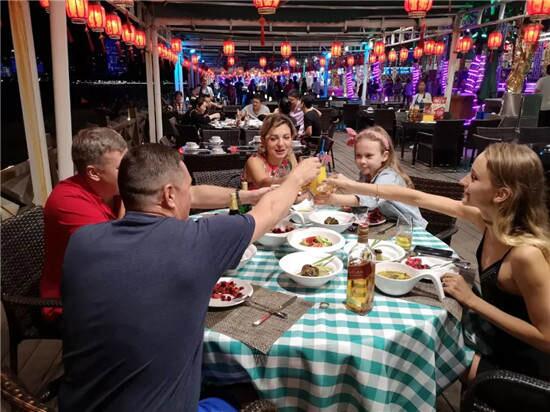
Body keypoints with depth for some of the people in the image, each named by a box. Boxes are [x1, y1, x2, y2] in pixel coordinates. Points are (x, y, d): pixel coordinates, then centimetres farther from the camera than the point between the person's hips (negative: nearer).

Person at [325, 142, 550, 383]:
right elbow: (419, 199, -6)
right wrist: (355, 187, -2)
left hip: (520, 366, -6)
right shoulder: (489, 217, -13)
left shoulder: (526, 253, -34)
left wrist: (471, 300, -29)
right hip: (492, 341, 6)